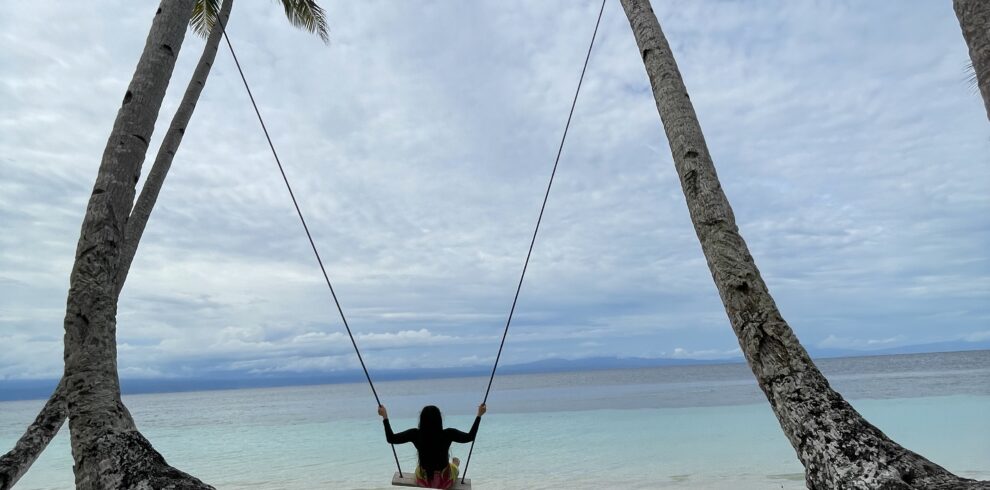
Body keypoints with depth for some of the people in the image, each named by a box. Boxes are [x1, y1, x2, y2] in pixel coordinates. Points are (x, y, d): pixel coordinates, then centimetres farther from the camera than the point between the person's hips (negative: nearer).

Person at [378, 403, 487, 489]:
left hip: (422, 481, 1)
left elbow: (391, 438, -12)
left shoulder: (415, 434, -24)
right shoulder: (448, 434, -27)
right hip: (445, 482, -1)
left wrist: (384, 416, -6)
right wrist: (479, 415, -9)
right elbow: (470, 437, -14)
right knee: (455, 461, 34)